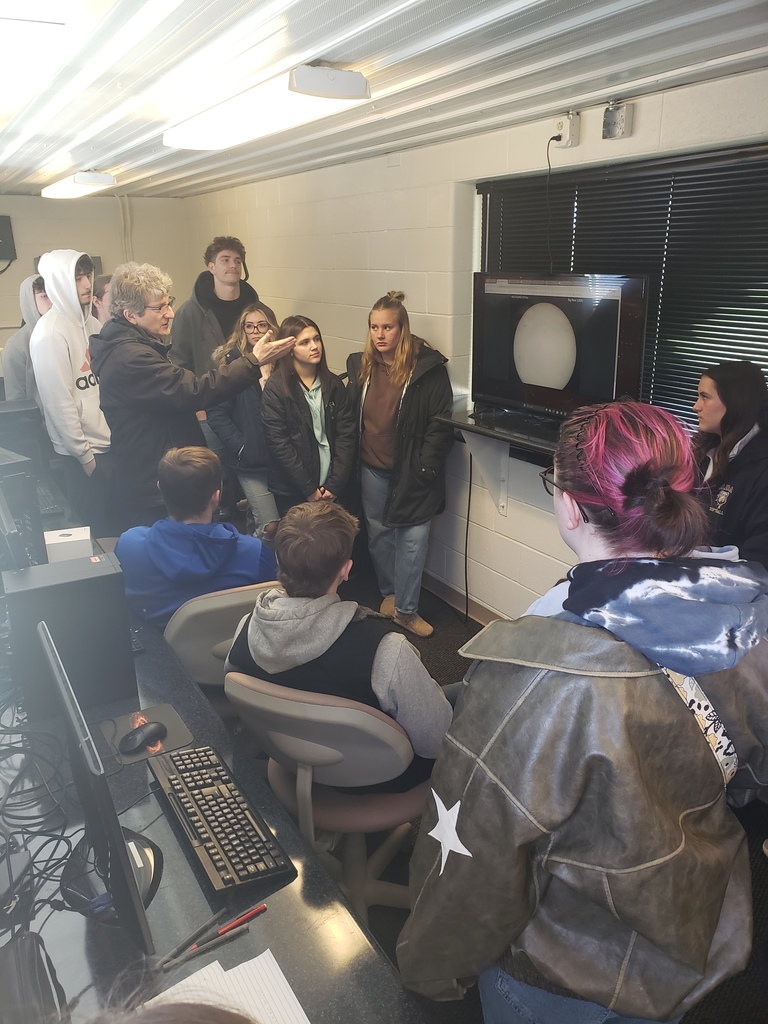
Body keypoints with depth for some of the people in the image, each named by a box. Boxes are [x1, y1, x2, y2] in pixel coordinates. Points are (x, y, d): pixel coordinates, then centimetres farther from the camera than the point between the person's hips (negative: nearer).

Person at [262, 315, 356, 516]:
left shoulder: (334, 384, 5)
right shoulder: (275, 388, -7)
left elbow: (346, 434, 0)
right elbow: (279, 443, -11)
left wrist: (335, 484, -9)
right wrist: (309, 489, -13)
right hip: (293, 492, -3)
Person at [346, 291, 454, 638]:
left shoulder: (428, 368, -11)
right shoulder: (361, 366, 4)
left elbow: (441, 422, -12)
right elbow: (350, 417, 10)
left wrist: (426, 466, -16)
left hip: (411, 471, -5)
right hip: (372, 467, 5)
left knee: (412, 539, -1)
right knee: (378, 533, 16)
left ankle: (406, 610, 11)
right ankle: (389, 593, 35)